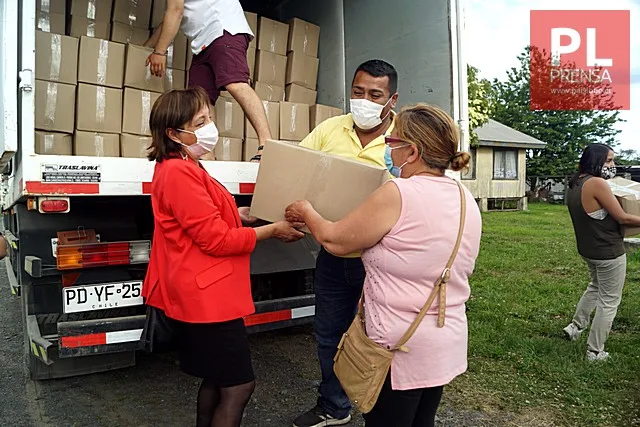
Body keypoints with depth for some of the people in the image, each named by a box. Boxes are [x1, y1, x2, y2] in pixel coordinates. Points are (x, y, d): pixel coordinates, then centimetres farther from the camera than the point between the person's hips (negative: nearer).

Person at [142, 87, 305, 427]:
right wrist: (273, 230, -14)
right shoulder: (180, 172, -21)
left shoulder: (183, 169, 13)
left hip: (205, 293, 11)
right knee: (239, 385, 1)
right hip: (206, 296, -11)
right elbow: (217, 239, -22)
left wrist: (249, 215, 6)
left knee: (216, 379, 22)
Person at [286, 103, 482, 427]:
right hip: (448, 344, 8)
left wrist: (306, 212, 6)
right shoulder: (467, 201, 4)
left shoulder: (398, 194, -22)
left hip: (400, 349, -8)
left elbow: (336, 241, -12)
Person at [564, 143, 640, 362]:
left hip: (588, 248, 9)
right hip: (609, 251, -9)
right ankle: (595, 352, 16)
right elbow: (622, 218, -18)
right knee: (609, 301, 6)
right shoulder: (597, 183, -23)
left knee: (596, 287, 32)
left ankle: (576, 326, 37)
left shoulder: (575, 183, 4)